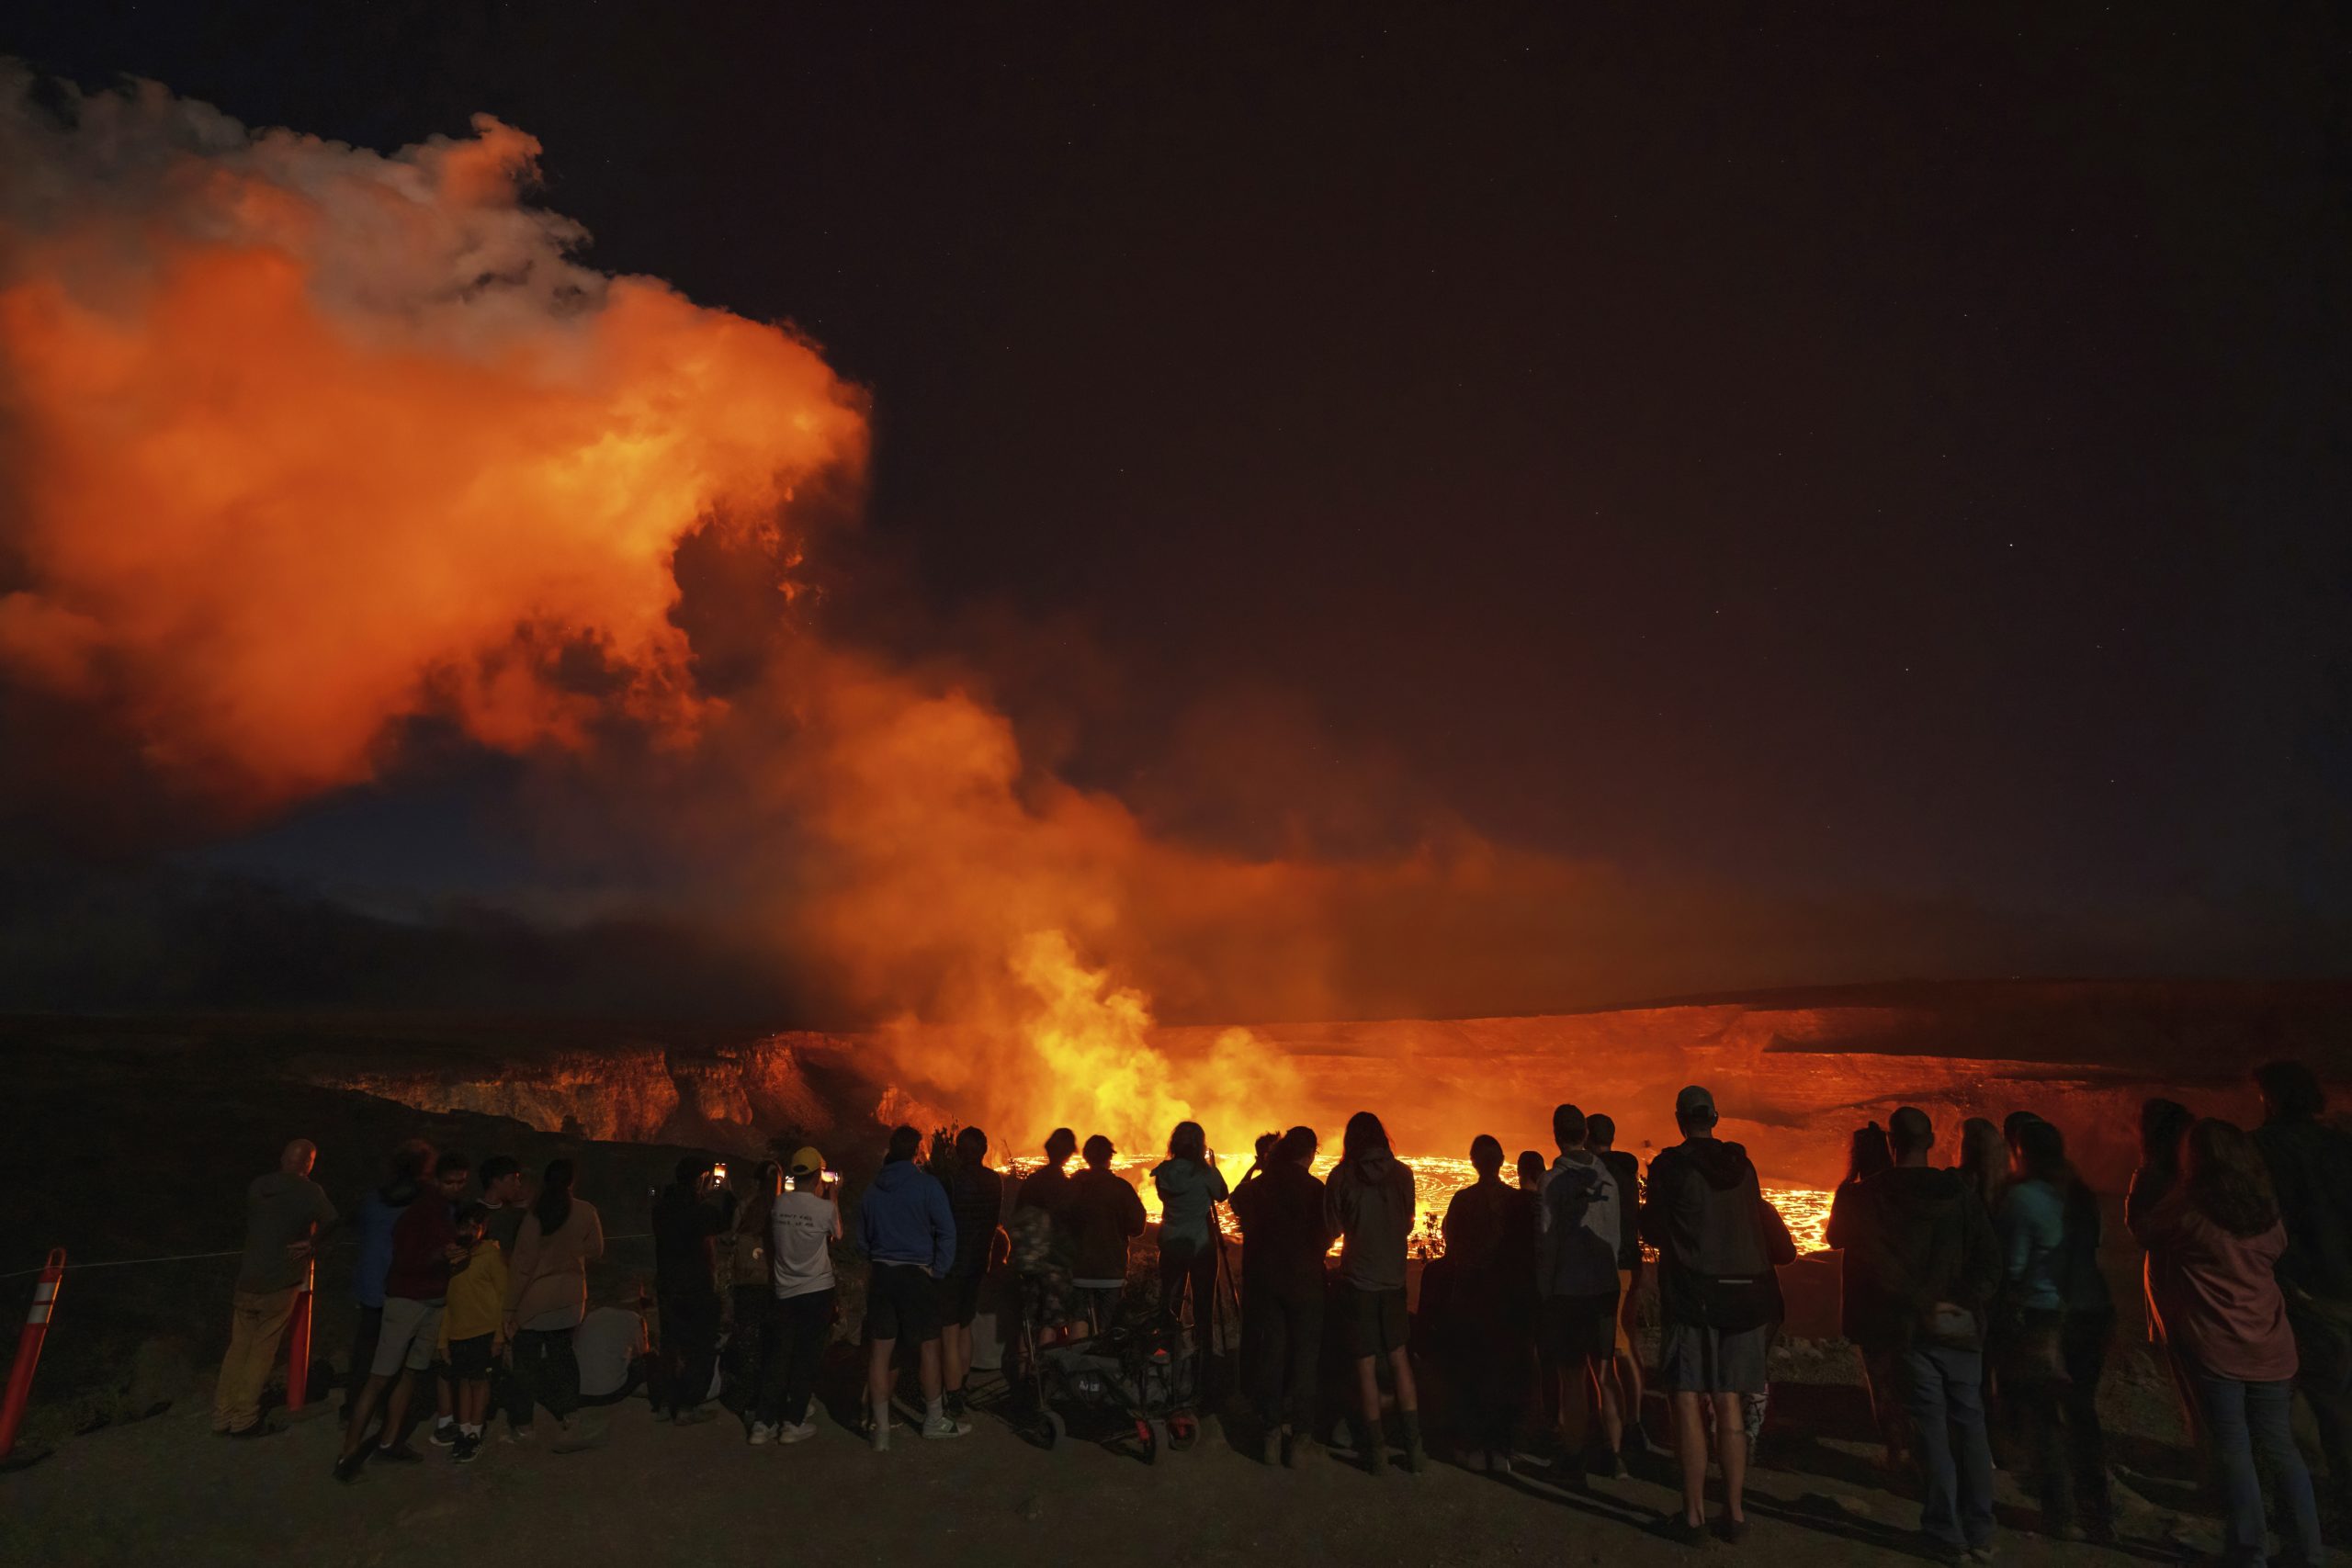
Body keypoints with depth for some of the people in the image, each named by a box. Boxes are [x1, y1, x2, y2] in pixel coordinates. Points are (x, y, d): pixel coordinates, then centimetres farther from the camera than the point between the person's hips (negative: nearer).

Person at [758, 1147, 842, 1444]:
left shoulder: (778, 1204, -2)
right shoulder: (825, 1208, -14)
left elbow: (771, 1246, 12)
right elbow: (837, 1235, 6)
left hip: (785, 1291, 4)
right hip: (818, 1290, -4)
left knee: (780, 1356, 12)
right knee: (807, 1358, 5)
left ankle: (765, 1422, 14)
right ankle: (793, 1423, 10)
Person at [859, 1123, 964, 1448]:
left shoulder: (873, 1189, 5)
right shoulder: (926, 1186, -9)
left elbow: (862, 1237, 13)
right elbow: (947, 1232, -12)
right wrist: (938, 1271, -4)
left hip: (881, 1274, 4)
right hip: (916, 1274, -4)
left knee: (879, 1350, 7)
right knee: (928, 1347, 9)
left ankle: (881, 1428, 12)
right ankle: (935, 1420, 19)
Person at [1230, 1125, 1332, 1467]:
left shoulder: (1259, 1185, -3)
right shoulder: (1315, 1189, -13)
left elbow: (1238, 1202, 15)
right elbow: (1325, 1237, -8)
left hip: (1264, 1279, 4)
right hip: (1304, 1281, -3)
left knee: (1270, 1352, 12)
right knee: (1304, 1356, 6)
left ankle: (1270, 1433, 17)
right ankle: (1299, 1438, 8)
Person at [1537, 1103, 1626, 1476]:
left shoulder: (1553, 1180, -14)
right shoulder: (1609, 1175, 0)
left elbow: (1547, 1245, -11)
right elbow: (1622, 1233, 7)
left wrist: (1543, 1292, -2)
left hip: (1568, 1291, -4)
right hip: (1605, 1288, 5)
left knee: (1572, 1377, 5)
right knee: (1604, 1374, 15)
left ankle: (1574, 1454, 13)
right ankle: (1613, 1453, 17)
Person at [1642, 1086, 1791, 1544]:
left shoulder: (1669, 1167, -7)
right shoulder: (1743, 1166, 6)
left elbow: (1653, 1232, -3)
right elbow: (1751, 1225, 14)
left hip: (1690, 1296, -4)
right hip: (1744, 1295, 5)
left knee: (1690, 1403, 0)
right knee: (1729, 1403, 11)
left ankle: (1695, 1514, 2)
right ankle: (1735, 1512, 15)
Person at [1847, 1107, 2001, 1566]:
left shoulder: (1870, 1196, -8)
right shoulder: (1959, 1190, 0)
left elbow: (1877, 1263, -16)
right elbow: (1989, 1257, -6)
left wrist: (1922, 1305, -9)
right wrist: (1966, 1303, -6)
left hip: (1909, 1329, -2)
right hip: (1960, 1327, 3)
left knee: (1931, 1427, 5)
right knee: (1969, 1423, 13)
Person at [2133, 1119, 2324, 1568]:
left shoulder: (2187, 1209, -13)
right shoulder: (2265, 1208, 2)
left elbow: (2141, 1230, 3)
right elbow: (2278, 1253, 20)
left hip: (2215, 1348, -5)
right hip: (2270, 1347, 5)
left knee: (2232, 1450, 4)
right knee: (2280, 1447, 14)